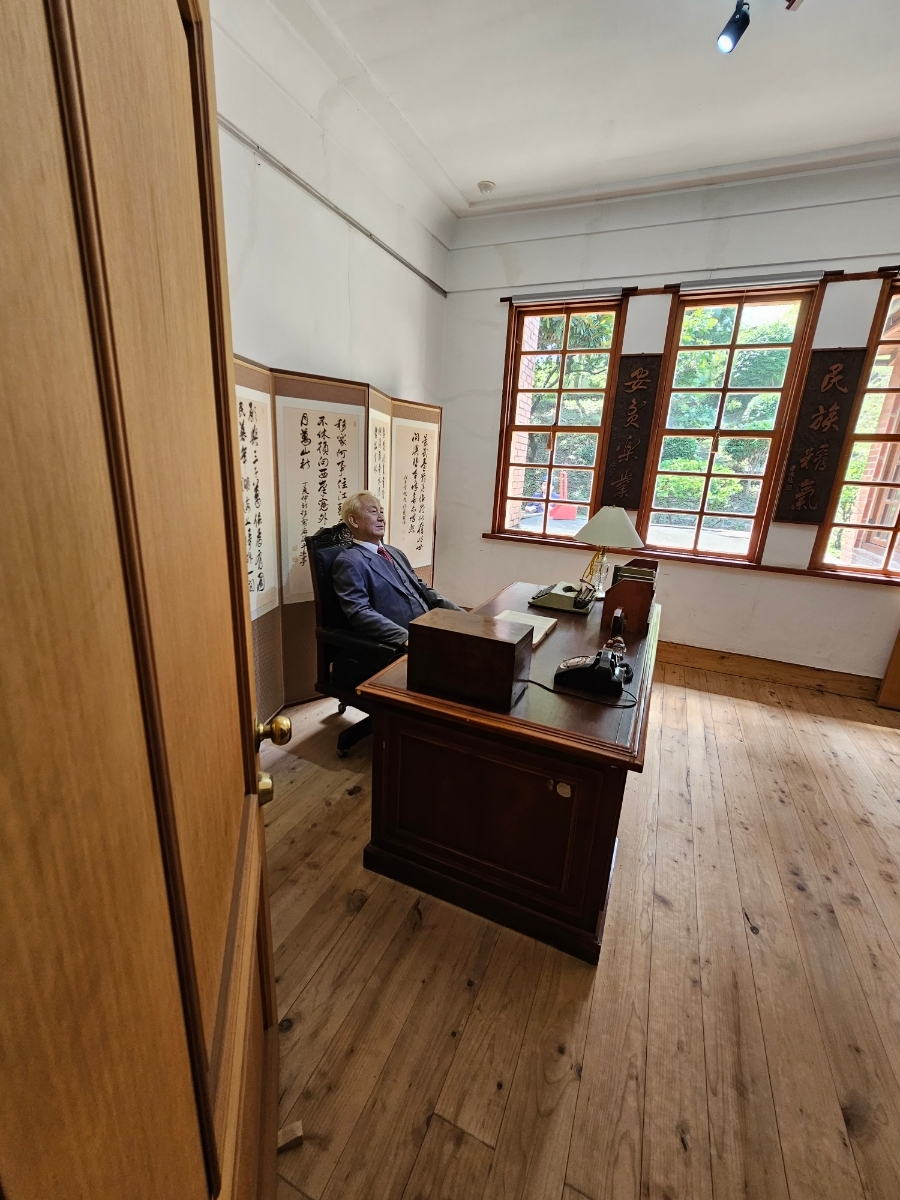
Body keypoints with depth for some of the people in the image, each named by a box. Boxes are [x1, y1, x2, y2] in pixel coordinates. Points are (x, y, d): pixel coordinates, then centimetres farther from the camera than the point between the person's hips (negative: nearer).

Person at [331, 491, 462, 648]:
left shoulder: (395, 553, 21)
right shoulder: (348, 562, -5)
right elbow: (360, 613, -15)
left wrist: (463, 617, 6)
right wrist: (406, 638, -27)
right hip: (397, 644, -8)